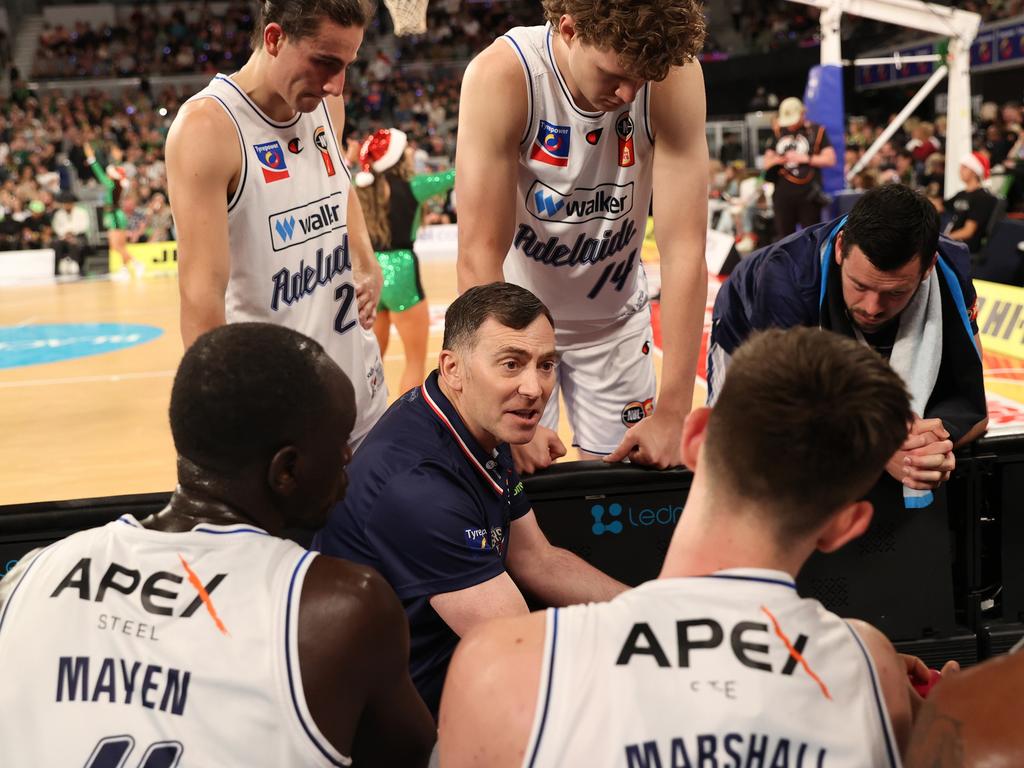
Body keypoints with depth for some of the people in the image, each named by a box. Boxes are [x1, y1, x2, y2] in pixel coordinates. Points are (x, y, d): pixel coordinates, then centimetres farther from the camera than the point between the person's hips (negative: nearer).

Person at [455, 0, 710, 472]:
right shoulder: (502, 76, -28)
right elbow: (480, 256, -29)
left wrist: (672, 413, -25)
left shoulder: (675, 75, -23)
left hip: (614, 317, 2)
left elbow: (685, 248, -23)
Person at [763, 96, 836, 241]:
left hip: (808, 194, -4)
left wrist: (804, 158, -9)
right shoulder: (779, 133, 14)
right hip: (783, 194, 4)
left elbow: (830, 159, -4)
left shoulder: (817, 131, 2)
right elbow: (767, 162, 18)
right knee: (783, 237, 8)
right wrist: (775, 160, -5)